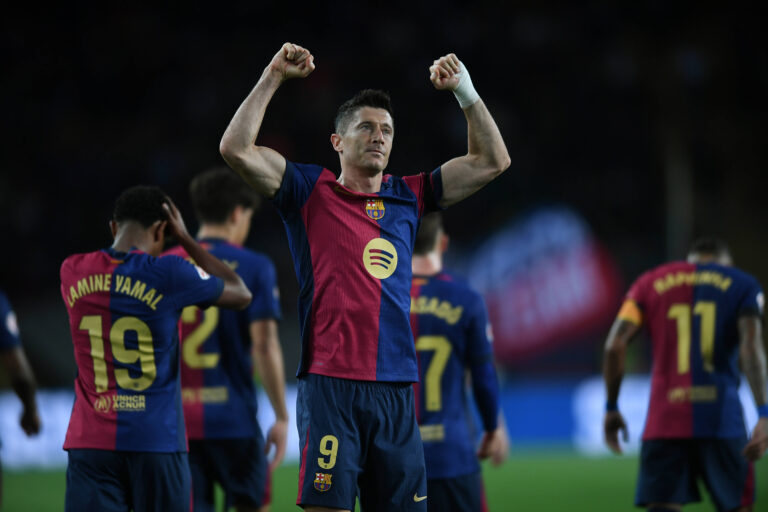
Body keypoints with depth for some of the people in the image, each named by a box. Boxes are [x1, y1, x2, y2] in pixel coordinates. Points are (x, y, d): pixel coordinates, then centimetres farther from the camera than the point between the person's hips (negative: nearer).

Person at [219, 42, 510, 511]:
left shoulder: (407, 197, 16)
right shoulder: (312, 192, 5)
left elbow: (492, 161, 18)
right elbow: (236, 149, -6)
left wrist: (465, 91, 11)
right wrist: (273, 79, -6)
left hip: (397, 389, 4)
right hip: (330, 385, -4)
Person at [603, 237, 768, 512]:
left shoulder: (650, 282, 15)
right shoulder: (742, 283, 10)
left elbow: (614, 345, 4)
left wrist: (611, 407, 12)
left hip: (664, 421, 1)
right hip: (720, 417, -1)